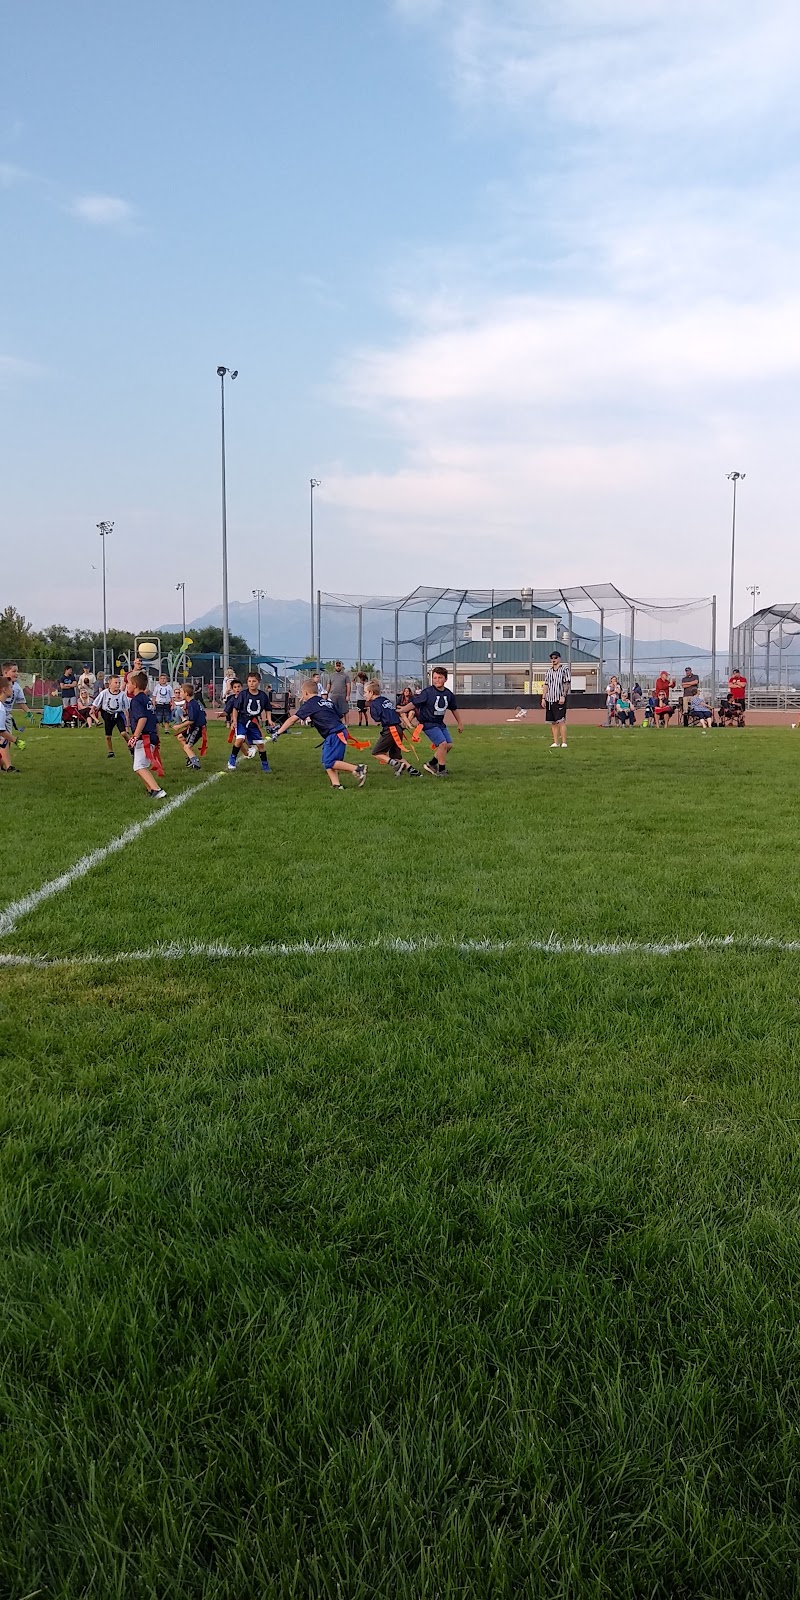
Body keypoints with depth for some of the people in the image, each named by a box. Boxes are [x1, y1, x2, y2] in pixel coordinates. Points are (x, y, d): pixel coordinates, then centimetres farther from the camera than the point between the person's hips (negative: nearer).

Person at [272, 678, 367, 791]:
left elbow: (292, 719, -3)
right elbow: (339, 716, 24)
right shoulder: (327, 701, 20)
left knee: (329, 762, -11)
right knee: (326, 761, 9)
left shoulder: (309, 705, -2)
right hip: (340, 730, 9)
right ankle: (336, 784, -1)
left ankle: (357, 769, -16)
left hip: (334, 734, -9)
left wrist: (278, 733, 0)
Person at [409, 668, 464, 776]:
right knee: (443, 744, -17)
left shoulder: (448, 694, 1)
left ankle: (431, 764, 21)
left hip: (440, 723, 7)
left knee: (448, 744, 5)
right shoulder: (427, 692, -18)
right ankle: (441, 770, -4)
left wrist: (460, 723, 23)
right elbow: (414, 704, -14)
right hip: (428, 723, -7)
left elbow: (454, 709, 15)